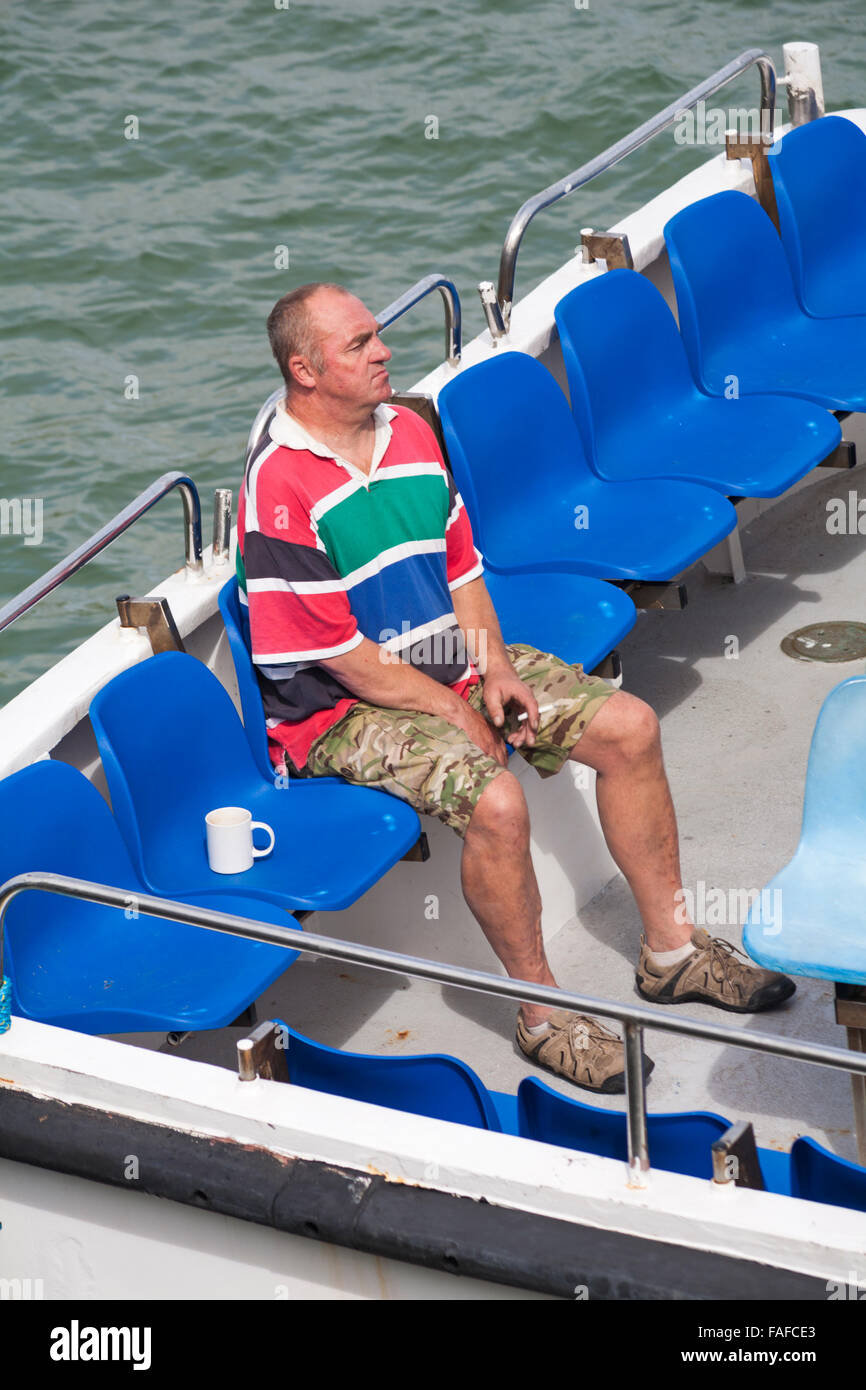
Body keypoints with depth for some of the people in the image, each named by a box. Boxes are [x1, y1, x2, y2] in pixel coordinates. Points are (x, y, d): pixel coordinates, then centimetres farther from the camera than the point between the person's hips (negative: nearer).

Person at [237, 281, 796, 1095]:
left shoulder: (409, 432, 6)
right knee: (494, 800, -32)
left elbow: (460, 563, 13)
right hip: (344, 707, -8)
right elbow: (331, 652, -20)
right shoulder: (279, 486, -21)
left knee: (628, 727, -1)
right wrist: (449, 711, -15)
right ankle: (542, 1013, -14)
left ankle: (670, 950, 12)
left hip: (448, 662, 9)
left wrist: (493, 666, -3)